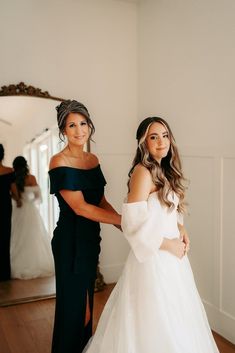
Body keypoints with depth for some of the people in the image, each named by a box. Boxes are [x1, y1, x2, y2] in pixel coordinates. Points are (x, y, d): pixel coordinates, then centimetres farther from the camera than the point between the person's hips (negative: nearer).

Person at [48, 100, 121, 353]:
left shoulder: (93, 159, 6)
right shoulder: (59, 163, -16)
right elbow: (80, 208, -22)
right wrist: (124, 219, -21)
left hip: (91, 238, 7)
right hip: (71, 240, -7)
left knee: (87, 299, 20)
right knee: (74, 302, 7)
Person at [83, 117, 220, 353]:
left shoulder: (164, 171, 9)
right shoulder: (143, 172, -17)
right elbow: (133, 223, -23)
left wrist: (180, 228, 0)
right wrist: (168, 244, -15)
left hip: (171, 256, 8)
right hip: (154, 257, -8)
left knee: (172, 319, 20)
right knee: (156, 321, 6)